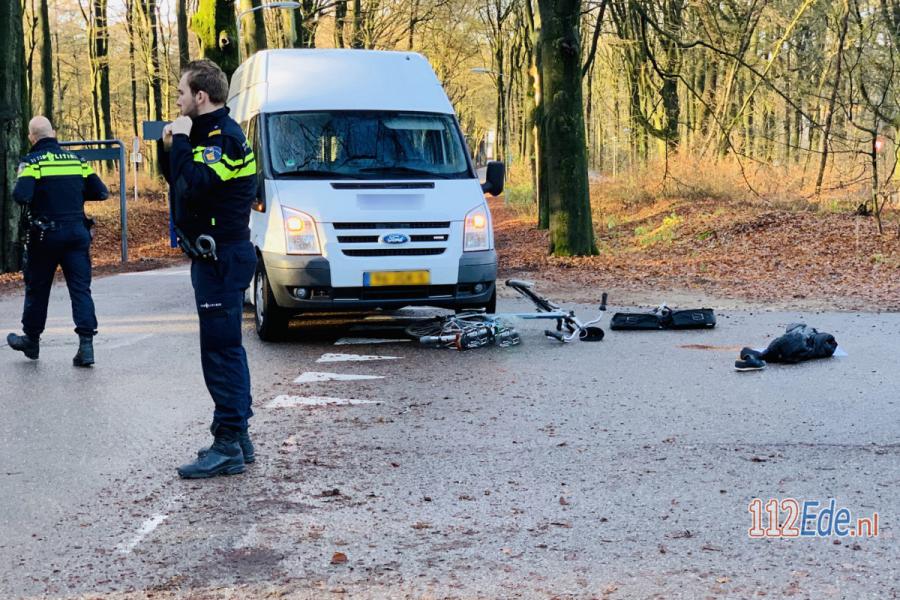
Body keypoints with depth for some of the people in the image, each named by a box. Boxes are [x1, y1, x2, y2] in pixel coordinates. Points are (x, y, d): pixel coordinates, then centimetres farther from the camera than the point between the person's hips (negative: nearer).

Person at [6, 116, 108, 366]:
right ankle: (86, 344, -9)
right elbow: (101, 192, 6)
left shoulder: (32, 162, -7)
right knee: (81, 288, 1)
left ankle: (31, 340, 29)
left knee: (37, 289, 14)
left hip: (45, 235, -2)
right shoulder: (76, 159, 5)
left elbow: (21, 196, -20)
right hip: (77, 232, 2)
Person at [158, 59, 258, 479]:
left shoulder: (224, 137, -15)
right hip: (215, 256, 11)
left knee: (220, 351, -8)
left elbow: (193, 187, -27)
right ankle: (238, 437, 23)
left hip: (222, 259, -11)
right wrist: (170, 147, 6)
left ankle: (227, 447, -4)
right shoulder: (209, 134, 16)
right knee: (227, 348, 14)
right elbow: (178, 183, 19)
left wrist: (181, 142, -16)